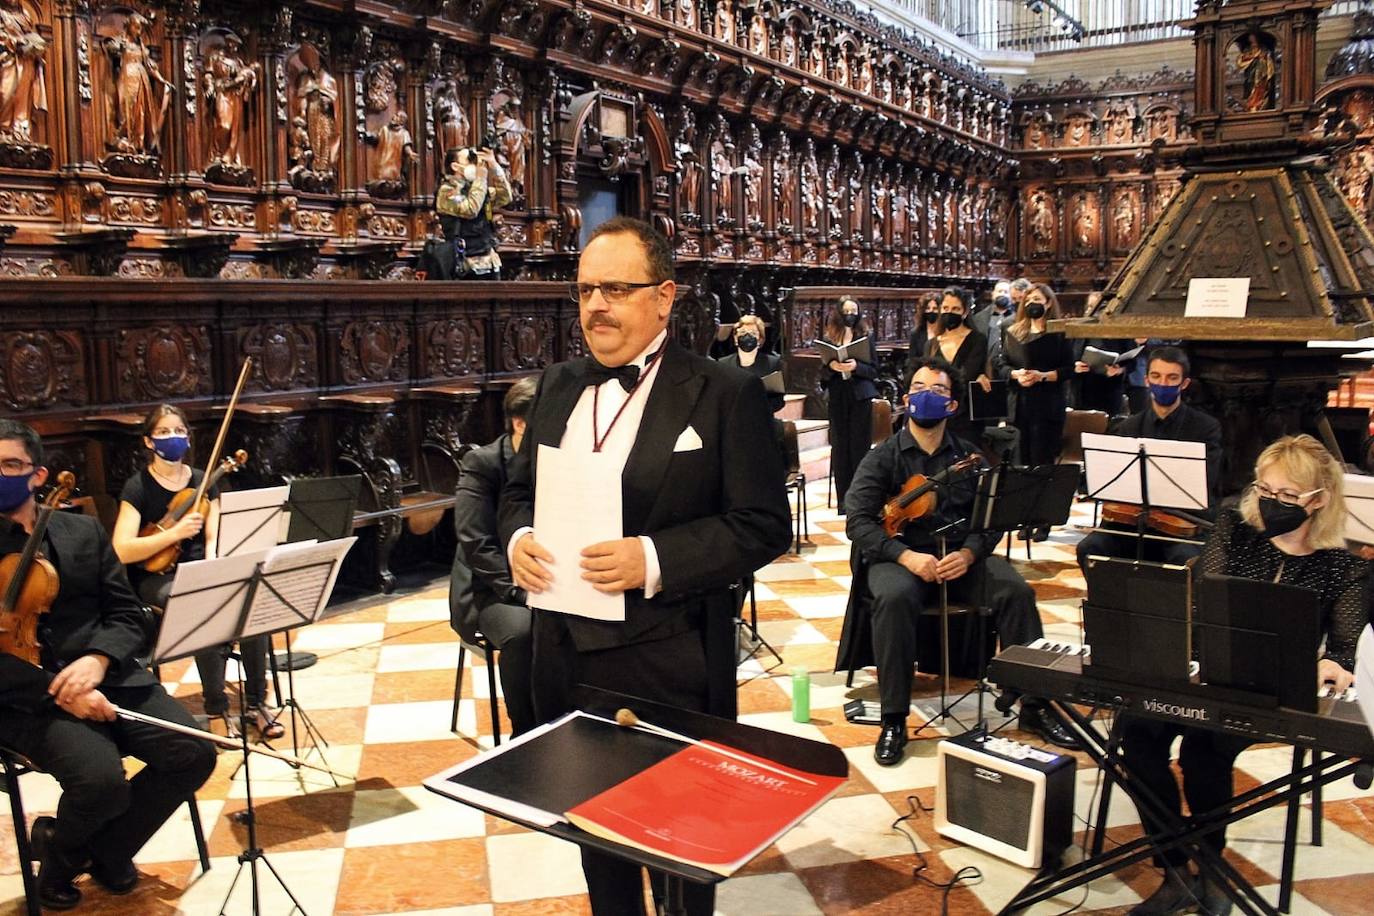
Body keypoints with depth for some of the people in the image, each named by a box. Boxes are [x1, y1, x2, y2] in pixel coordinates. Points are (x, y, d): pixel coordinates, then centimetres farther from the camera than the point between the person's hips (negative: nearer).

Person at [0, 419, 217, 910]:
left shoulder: (84, 531, 11)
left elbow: (127, 616, 8)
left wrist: (98, 659, -13)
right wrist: (55, 688, -21)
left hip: (107, 678, 4)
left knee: (194, 754, -16)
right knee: (101, 778, -30)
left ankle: (107, 850, 11)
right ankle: (63, 850, 8)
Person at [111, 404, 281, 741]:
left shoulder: (204, 481, 8)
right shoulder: (138, 488, -4)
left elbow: (213, 538, 3)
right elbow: (122, 551, -15)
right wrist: (175, 532, -25)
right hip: (158, 578, -4)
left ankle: (257, 703, -15)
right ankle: (217, 710, -21)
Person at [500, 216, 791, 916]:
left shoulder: (725, 394, -10)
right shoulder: (558, 386, 8)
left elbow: (763, 525, -13)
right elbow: (520, 488, 16)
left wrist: (654, 560, -25)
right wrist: (518, 538, -7)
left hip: (668, 665, -5)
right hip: (566, 654, 6)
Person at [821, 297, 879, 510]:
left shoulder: (866, 338, 4)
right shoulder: (828, 340, 8)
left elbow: (874, 371, 2)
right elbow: (822, 373, 7)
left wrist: (856, 367, -17)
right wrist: (831, 367, -14)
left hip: (860, 397, -1)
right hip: (838, 398, 1)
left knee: (860, 447, -2)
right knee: (839, 448, 1)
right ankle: (842, 498, 8)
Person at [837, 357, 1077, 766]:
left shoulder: (968, 456, 11)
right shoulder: (883, 457, 3)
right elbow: (857, 521, -7)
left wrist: (968, 553, -17)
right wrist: (906, 556, -22)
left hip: (961, 557, 3)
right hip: (900, 557, -2)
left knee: (1016, 590, -23)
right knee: (895, 597, -35)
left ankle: (1033, 706, -8)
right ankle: (894, 720, -24)